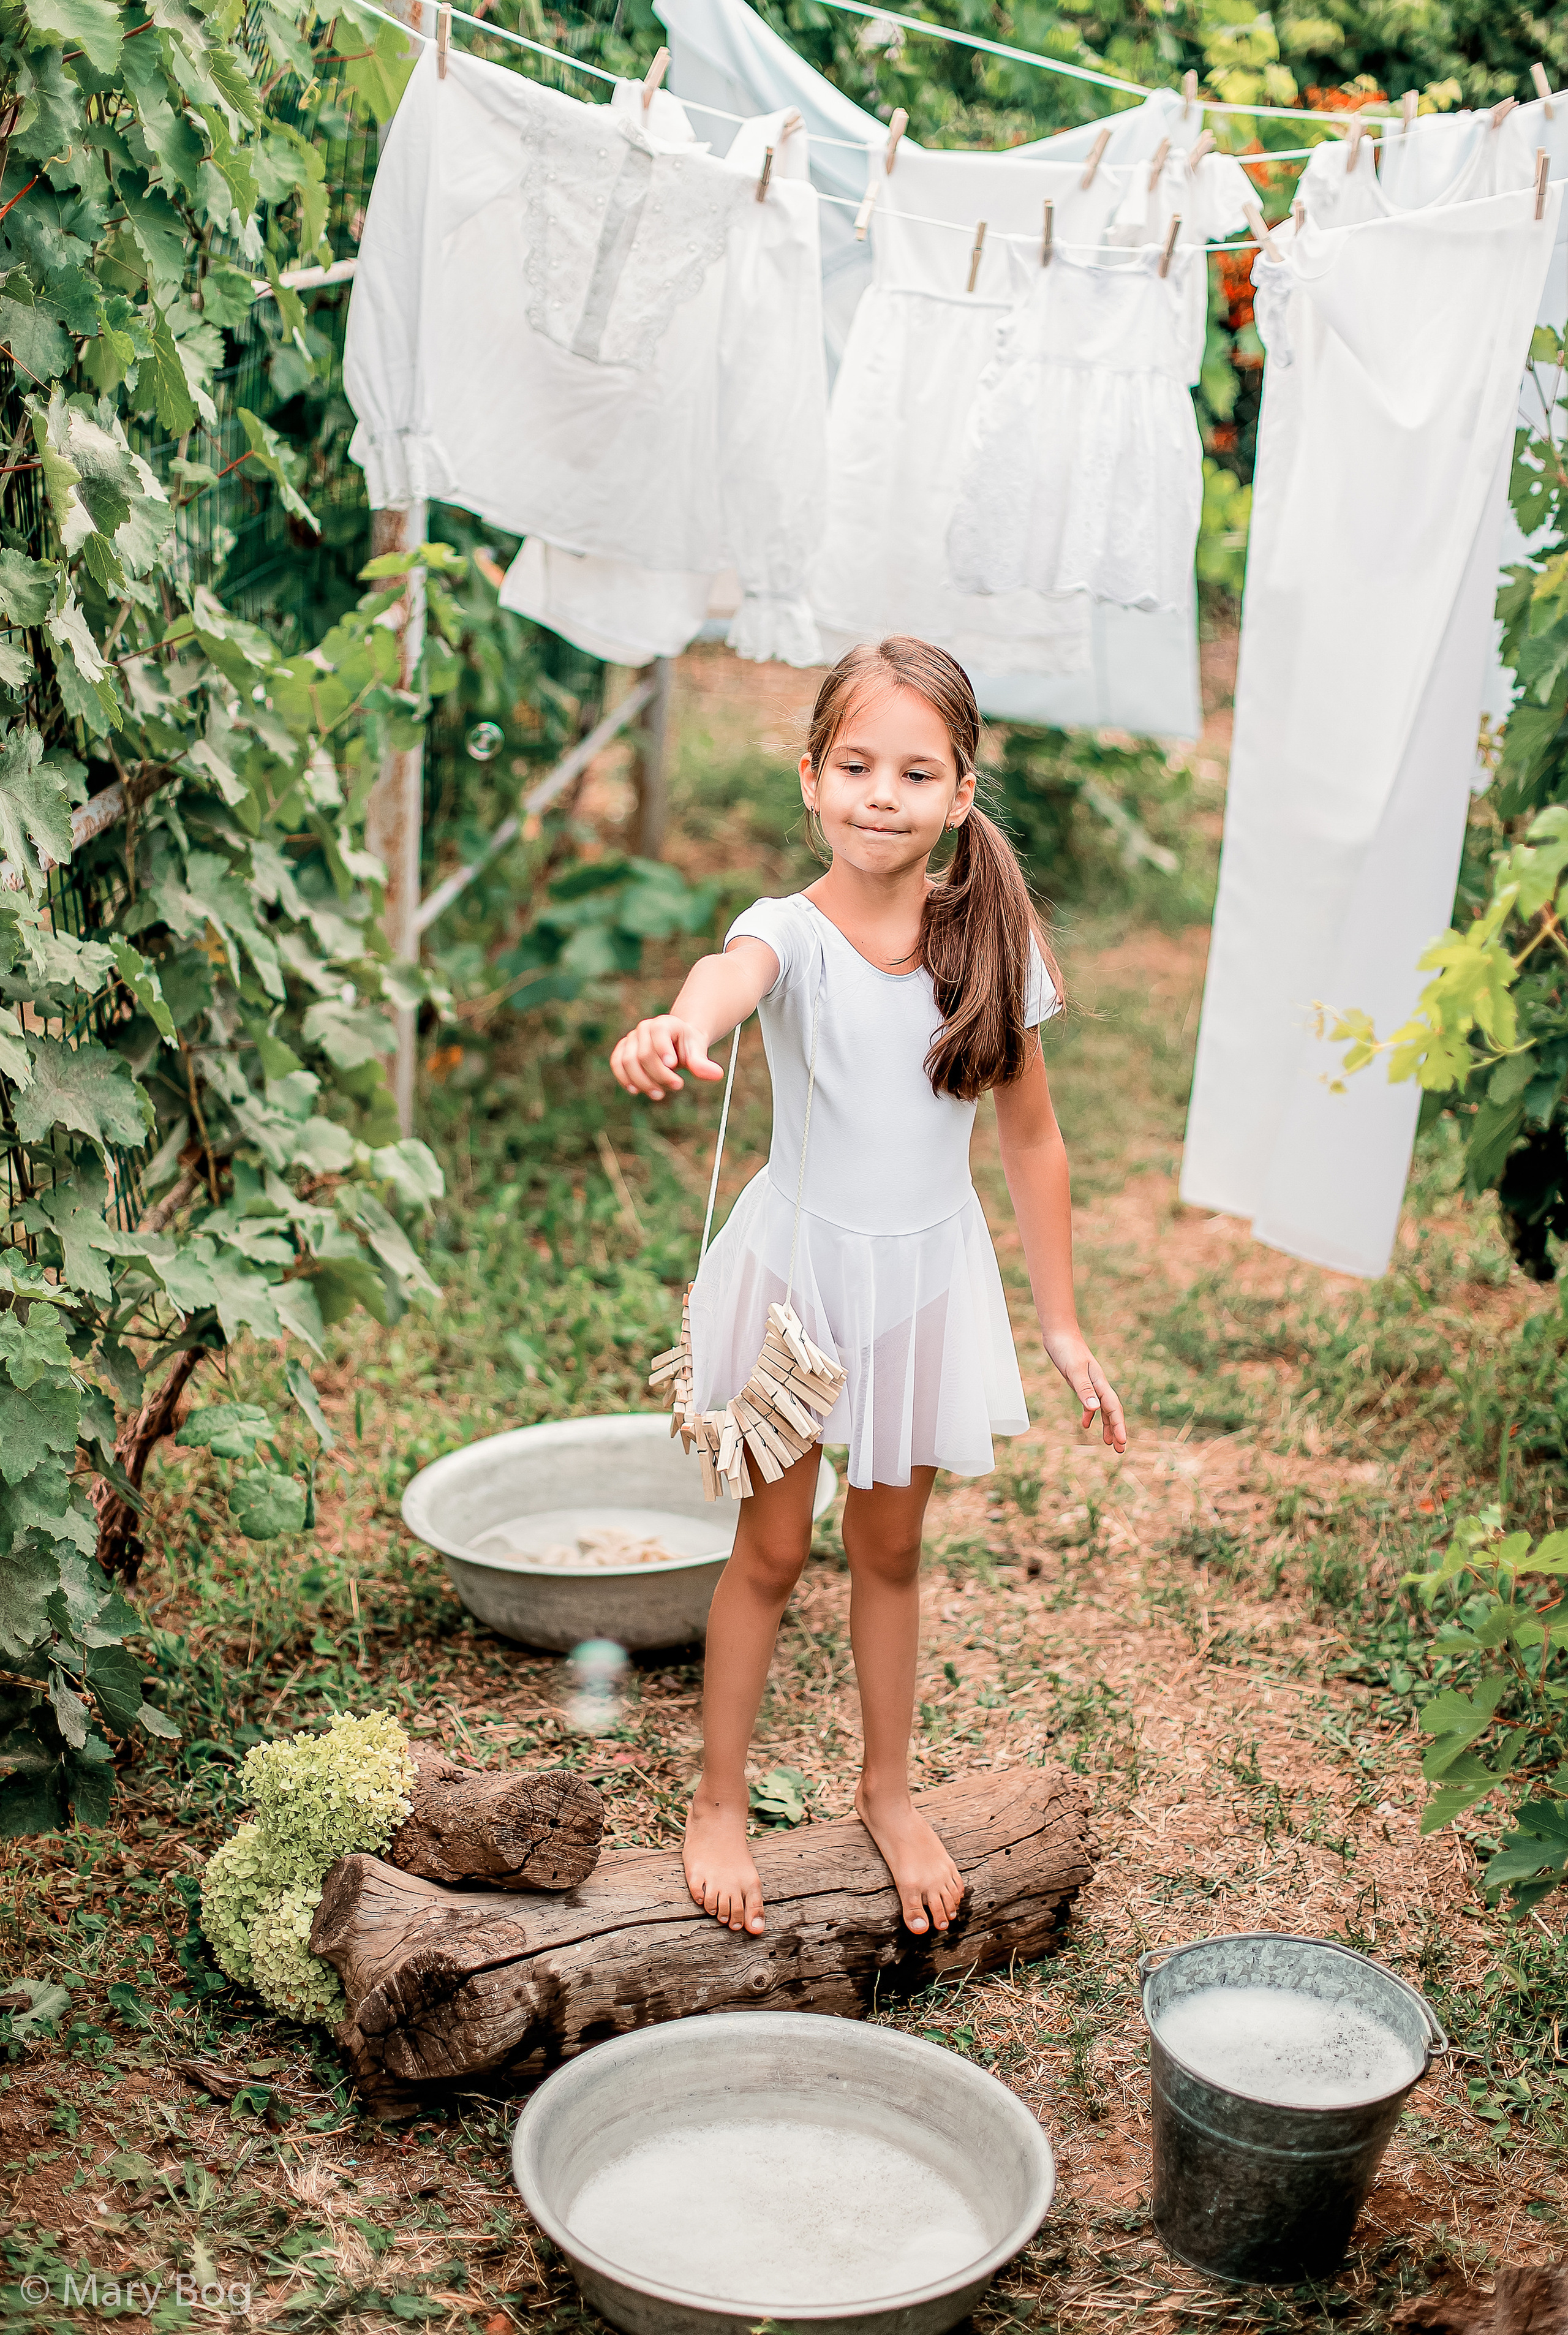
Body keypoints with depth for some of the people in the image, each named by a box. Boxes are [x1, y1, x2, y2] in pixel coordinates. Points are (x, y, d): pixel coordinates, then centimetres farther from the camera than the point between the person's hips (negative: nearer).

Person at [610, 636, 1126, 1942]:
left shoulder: (993, 941, -9)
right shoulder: (793, 933, -19)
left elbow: (1033, 1140, 0)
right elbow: (735, 972, -46)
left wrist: (1063, 1326, 4)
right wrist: (681, 1029, -70)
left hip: (929, 1276, 3)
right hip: (798, 1263, -2)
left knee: (891, 1548, 18)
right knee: (773, 1548, 10)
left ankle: (889, 1791, 38)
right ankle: (719, 1804, 29)